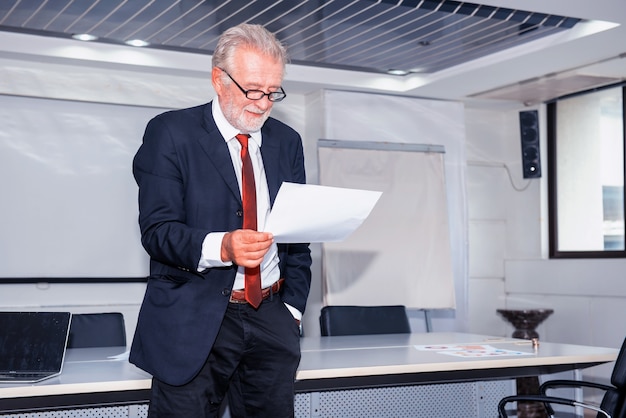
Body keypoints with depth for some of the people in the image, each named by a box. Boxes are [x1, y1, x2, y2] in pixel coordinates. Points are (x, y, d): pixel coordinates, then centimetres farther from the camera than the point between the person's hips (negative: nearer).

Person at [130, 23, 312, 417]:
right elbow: (157, 230, -9)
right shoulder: (171, 133, -3)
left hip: (270, 319, 4)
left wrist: (293, 307, 6)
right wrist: (220, 247, -27)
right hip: (194, 322, -4)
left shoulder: (287, 141, 12)